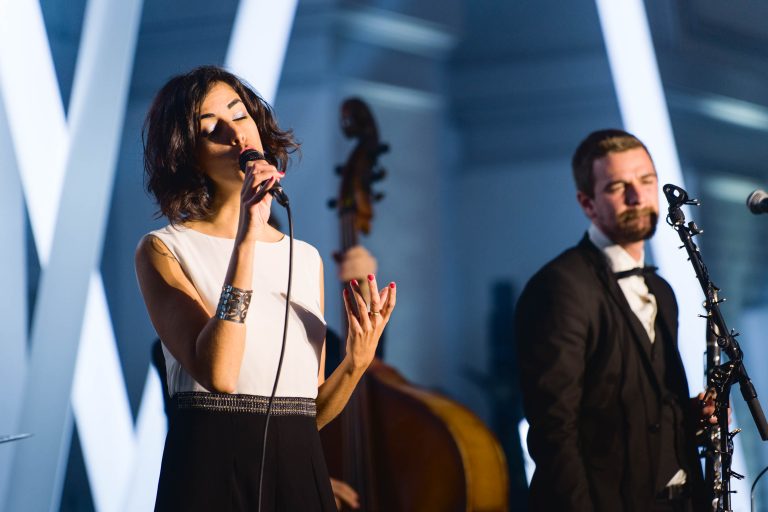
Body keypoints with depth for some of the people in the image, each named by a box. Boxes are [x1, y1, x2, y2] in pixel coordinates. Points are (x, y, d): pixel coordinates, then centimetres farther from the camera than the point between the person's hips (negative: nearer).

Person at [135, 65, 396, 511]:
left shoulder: (307, 258, 11)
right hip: (211, 470, -4)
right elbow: (217, 374, -18)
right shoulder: (164, 250, -2)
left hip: (301, 470, 4)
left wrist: (357, 361, -7)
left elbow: (312, 411, 11)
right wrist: (245, 239, -20)